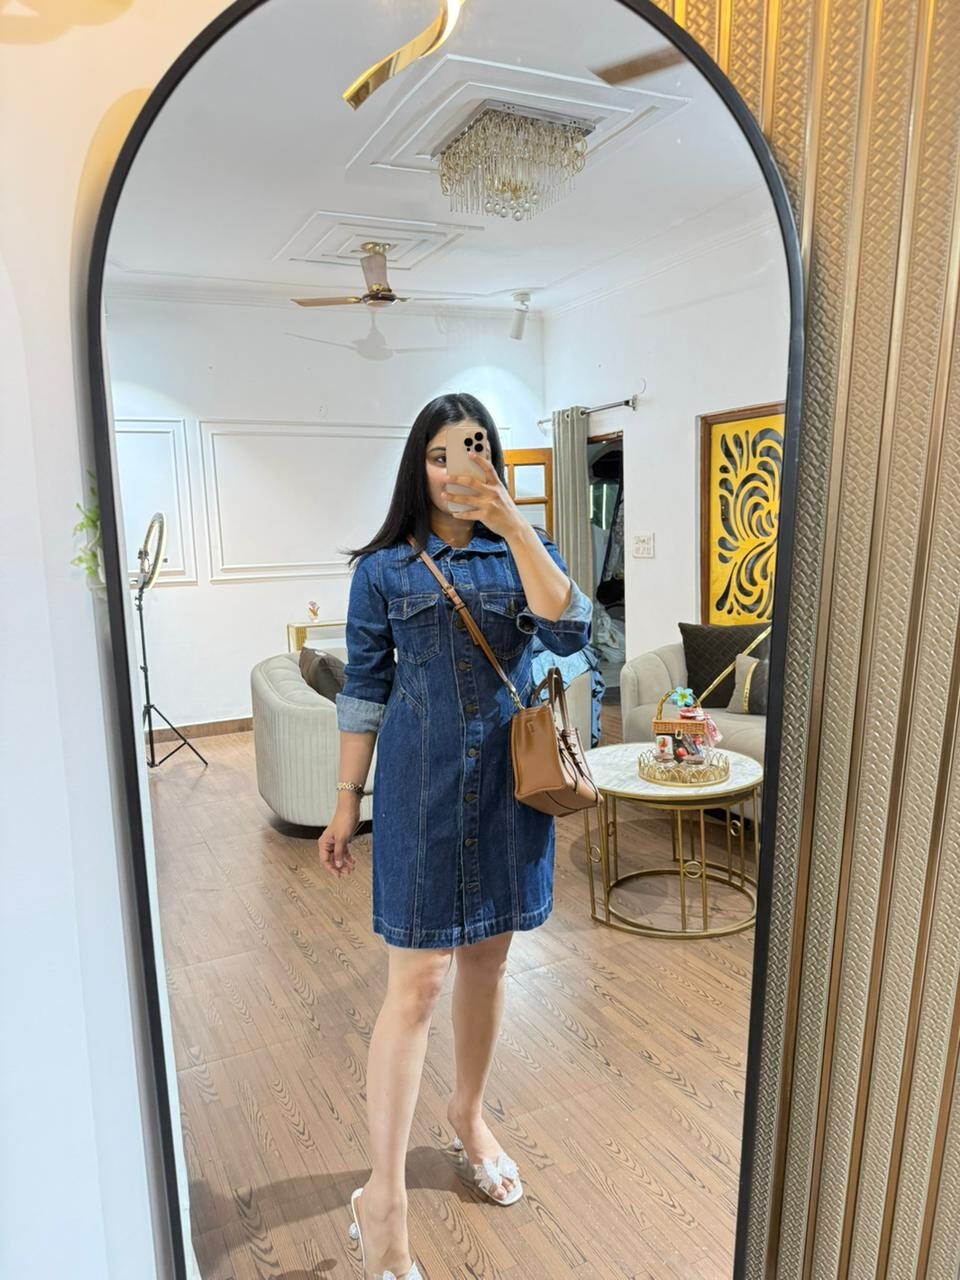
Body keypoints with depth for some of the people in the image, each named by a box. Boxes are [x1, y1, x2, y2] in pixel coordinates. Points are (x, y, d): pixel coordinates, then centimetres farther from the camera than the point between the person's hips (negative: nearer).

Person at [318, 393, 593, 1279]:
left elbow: (570, 631, -14)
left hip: (510, 780, 3)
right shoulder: (384, 568, -1)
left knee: (488, 957, 17)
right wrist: (347, 800, 3)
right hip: (422, 783, -3)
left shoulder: (523, 548, 5)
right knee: (418, 982, -2)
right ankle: (383, 1200, 15)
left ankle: (469, 1115, 42)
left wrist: (514, 523, -20)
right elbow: (363, 691, 2)